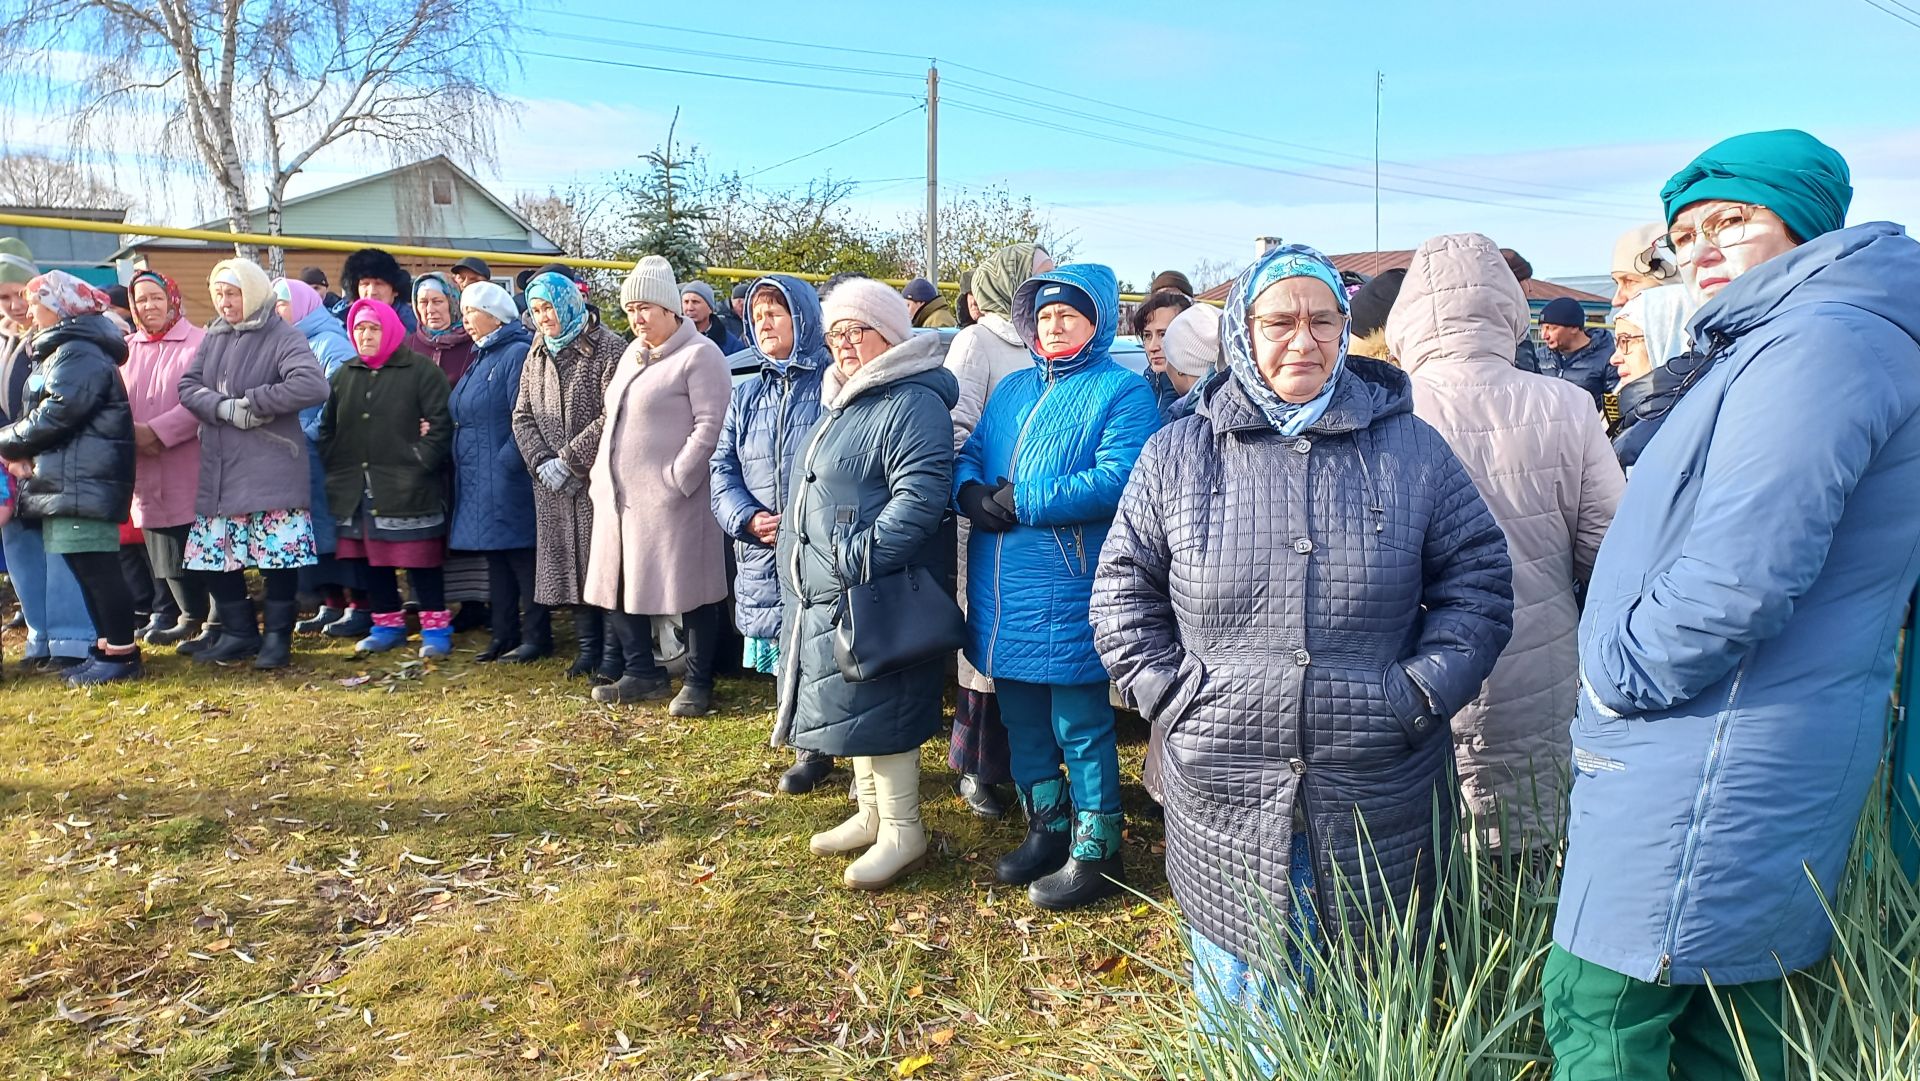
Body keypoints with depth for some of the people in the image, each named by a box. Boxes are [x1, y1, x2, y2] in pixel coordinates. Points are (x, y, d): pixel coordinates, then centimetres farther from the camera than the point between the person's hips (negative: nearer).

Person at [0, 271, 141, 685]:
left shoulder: (78, 353, -13)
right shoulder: (63, 349, 21)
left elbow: (58, 412, -21)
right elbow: (45, 411, 22)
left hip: (82, 481, -11)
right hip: (69, 479, 11)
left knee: (96, 568, -8)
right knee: (87, 568, 13)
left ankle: (122, 655, -3)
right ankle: (109, 648, 19)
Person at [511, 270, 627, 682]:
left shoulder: (608, 348, -8)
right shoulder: (537, 354, 13)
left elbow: (613, 416, -16)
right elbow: (522, 415, 12)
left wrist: (569, 459, -15)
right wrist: (541, 462, -4)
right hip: (552, 483, 6)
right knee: (569, 563, 10)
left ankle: (613, 653, 5)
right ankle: (589, 647, 21)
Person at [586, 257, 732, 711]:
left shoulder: (699, 354, -9)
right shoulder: (633, 354, 18)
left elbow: (711, 425, -16)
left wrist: (676, 478, -19)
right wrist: (602, 475, 14)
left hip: (673, 499, -9)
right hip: (621, 496, 9)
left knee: (688, 589, -1)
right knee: (619, 585, 12)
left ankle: (698, 683, 11)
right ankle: (641, 673, 26)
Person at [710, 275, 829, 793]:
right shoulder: (747, 395, 14)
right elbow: (723, 468, 11)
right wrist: (749, 518, -7)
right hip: (764, 555, 5)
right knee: (789, 655, 11)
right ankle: (809, 752, 27)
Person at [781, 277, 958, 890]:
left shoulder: (913, 403, -15)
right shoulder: (844, 402, 17)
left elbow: (919, 496, -27)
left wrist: (858, 558, -29)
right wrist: (800, 570, 21)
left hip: (877, 597, -10)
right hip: (825, 594, 10)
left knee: (877, 708, -3)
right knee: (853, 704, 17)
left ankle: (902, 832, 12)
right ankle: (870, 814, 32)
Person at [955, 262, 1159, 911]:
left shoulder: (1122, 390, -5)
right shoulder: (1012, 389, 17)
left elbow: (1117, 480, -19)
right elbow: (970, 455, 15)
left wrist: (1023, 502, -20)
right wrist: (970, 492, -9)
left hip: (1067, 592, -7)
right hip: (1000, 588, 7)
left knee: (1080, 726, 2)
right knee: (1021, 717, 17)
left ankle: (1096, 852, 17)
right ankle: (1046, 829, 34)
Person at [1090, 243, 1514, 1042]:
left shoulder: (1411, 450, 4)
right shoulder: (1178, 454, 3)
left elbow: (1478, 579, 6)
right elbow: (1123, 589, 8)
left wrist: (1421, 692, -5)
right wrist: (1167, 692, -4)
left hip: (1379, 803, 1)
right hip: (1224, 801, 0)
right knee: (1239, 1013, 13)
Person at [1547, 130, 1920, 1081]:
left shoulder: (1820, 337, -19)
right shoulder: (1766, 344, 17)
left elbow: (1736, 579, -27)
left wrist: (1619, 673, -14)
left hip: (1711, 779, -10)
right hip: (1756, 770, 10)